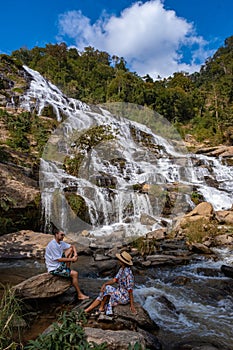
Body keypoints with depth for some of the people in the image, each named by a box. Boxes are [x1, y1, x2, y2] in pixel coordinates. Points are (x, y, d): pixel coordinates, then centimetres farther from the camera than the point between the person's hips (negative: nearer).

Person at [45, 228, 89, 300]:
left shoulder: (61, 242, 4)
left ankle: (67, 269, -3)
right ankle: (79, 295, -5)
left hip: (60, 264, 9)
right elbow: (59, 259, -23)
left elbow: (72, 246, 11)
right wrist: (72, 259, -19)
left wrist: (75, 253, -9)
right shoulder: (52, 245, -23)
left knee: (71, 249, 0)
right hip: (54, 269, -9)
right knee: (75, 274, -16)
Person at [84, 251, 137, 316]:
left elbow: (130, 290, -24)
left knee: (107, 288, -16)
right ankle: (88, 310, 1)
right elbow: (115, 280, 4)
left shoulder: (128, 273, -26)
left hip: (124, 297, -9)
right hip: (119, 292, 9)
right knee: (102, 295, -2)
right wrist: (104, 284, -12)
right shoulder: (121, 269, 2)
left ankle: (101, 309, 1)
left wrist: (132, 305, -21)